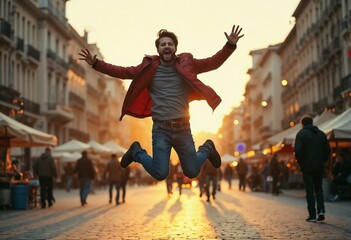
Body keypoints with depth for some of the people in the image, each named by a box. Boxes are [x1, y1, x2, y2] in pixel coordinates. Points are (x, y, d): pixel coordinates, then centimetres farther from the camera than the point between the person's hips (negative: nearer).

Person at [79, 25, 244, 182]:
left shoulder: (186, 64, 3)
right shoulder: (149, 67, 3)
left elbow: (213, 63, -3)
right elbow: (121, 72, 2)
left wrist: (230, 45, -16)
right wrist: (96, 63, -6)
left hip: (183, 128, 1)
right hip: (161, 129, -1)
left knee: (192, 173, 6)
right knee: (160, 174, -6)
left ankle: (207, 148, 39)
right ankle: (137, 152, 24)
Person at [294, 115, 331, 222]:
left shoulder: (301, 134, -5)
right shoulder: (321, 134, 10)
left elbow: (297, 150, -16)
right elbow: (327, 149, 6)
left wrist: (300, 162, -2)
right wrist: (322, 161, 13)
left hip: (307, 166, -4)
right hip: (319, 166, 4)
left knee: (309, 191, 1)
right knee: (318, 188, 16)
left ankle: (312, 215, 1)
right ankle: (321, 210, -2)